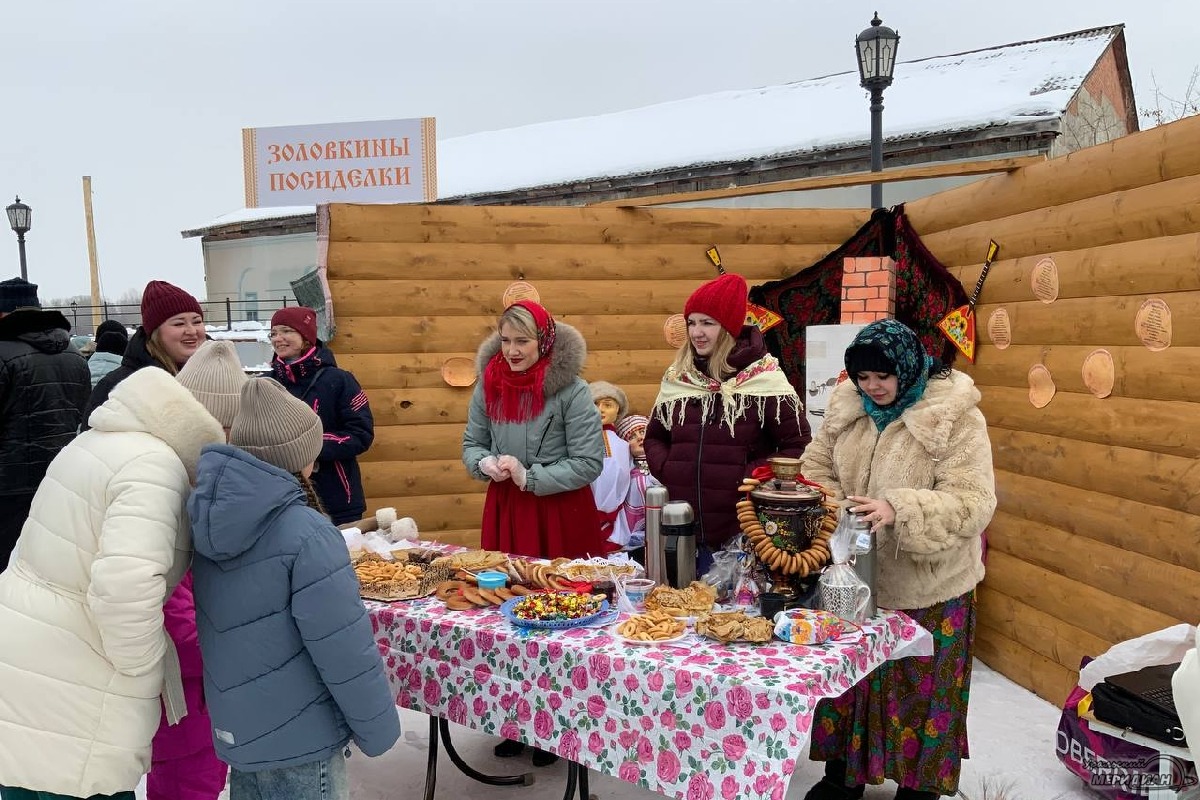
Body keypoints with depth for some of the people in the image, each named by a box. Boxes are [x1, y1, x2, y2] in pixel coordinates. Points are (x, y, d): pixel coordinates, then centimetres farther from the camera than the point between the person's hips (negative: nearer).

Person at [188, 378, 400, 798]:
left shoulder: (214, 517, -3)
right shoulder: (305, 533, -25)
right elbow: (344, 651, -24)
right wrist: (377, 730, -10)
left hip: (235, 730, 7)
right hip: (297, 743, -7)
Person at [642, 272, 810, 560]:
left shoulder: (764, 379, -8)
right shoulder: (676, 377, 7)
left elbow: (797, 445, -8)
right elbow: (655, 436, 17)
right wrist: (668, 470, -1)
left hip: (742, 530, -4)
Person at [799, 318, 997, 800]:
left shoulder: (955, 418, -17)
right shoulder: (848, 405, -1)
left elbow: (972, 502, -23)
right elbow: (818, 469, 9)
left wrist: (898, 511, -35)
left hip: (925, 589, -5)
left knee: (919, 691, 11)